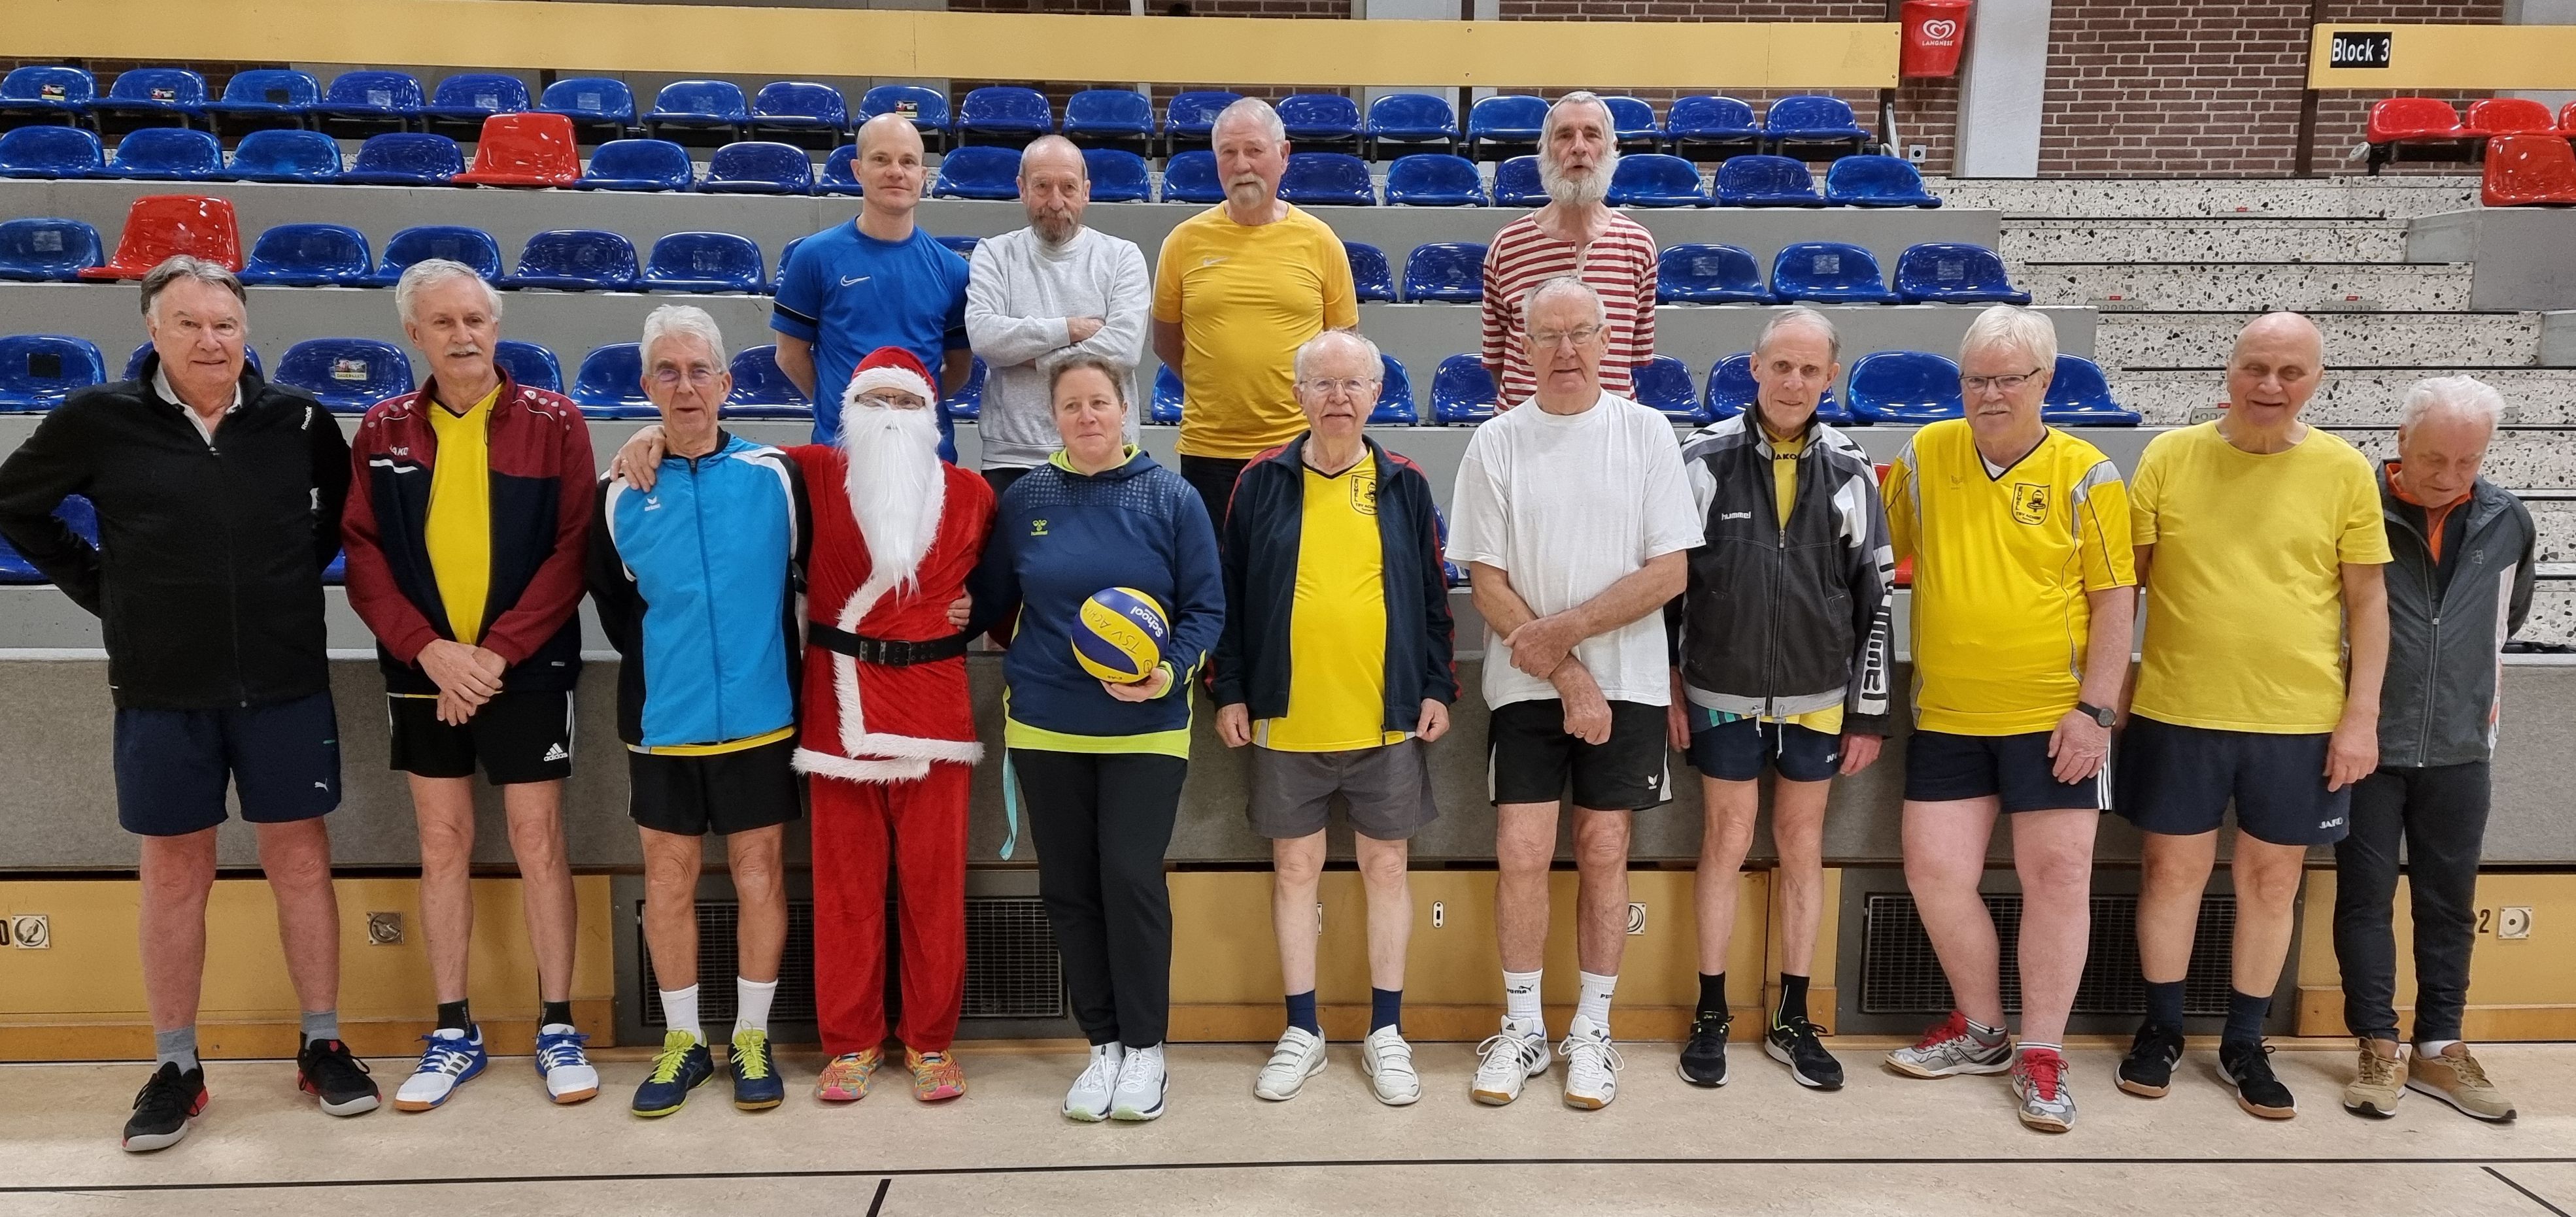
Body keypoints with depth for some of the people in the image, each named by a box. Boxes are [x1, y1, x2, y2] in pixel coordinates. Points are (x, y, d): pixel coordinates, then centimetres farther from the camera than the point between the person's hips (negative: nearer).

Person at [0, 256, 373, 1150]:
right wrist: (100, 590, 2)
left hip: (286, 684, 1)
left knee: (301, 860, 7)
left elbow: (344, 504, 17)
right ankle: (175, 1068, 22)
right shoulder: (100, 421, -4)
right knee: (174, 873, 9)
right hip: (161, 692, 0)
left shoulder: (298, 420, -1)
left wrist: (296, 575, 6)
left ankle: (323, 1045, 20)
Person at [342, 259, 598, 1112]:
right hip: (423, 671, 3)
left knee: (538, 843, 3)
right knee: (443, 846, 10)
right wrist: (429, 648, -14)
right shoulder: (382, 432, 4)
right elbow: (363, 557, 0)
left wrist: (497, 651, -15)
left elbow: (572, 550, -9)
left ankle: (557, 1028, 15)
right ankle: (454, 1033, 21)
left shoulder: (553, 423, -4)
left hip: (528, 671, -3)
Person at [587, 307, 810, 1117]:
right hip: (661, 723, 1)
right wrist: (658, 668, 9)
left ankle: (752, 1038, 21)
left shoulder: (776, 476, -3)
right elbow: (614, 607, 11)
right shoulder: (621, 495, 0)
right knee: (668, 880, 8)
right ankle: (683, 1039, 24)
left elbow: (817, 578, 5)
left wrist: (787, 661, 5)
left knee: (759, 875, 6)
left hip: (759, 717, -1)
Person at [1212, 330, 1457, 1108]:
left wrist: (1437, 688, 1)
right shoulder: (1263, 482, 1)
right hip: (1286, 717, 0)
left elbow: (1433, 597, 7)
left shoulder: (1404, 485, 3)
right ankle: (1302, 1030, 22)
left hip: (1387, 718, 0)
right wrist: (1230, 692, 0)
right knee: (1295, 867, 8)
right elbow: (1231, 596, 3)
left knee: (1386, 866, 8)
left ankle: (1387, 1032, 21)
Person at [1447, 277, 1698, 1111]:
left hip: (1626, 680, 0)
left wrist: (1567, 628, -13)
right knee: (1521, 854, -2)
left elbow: (1670, 572, -5)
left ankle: (1591, 1030, 20)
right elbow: (1488, 585, -2)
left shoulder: (1645, 433, 0)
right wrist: (1568, 676, -9)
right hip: (1526, 685, 0)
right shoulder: (1496, 444, 0)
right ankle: (1522, 1026, 16)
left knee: (1604, 852, 5)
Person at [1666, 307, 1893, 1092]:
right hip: (1724, 695, -2)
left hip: (1818, 698, 2)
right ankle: (1711, 1015, 19)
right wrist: (1667, 689, -1)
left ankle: (1792, 1021, 23)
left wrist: (1870, 712, 3)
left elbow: (1875, 600, 3)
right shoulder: (1707, 461, -6)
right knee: (1727, 843, 5)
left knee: (1803, 848, 10)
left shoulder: (1850, 472, -1)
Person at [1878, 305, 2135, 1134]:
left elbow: (2115, 598, -4)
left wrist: (2095, 708, -11)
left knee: (2058, 879, 2)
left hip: (2051, 718, -3)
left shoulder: (2085, 474, -5)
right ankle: (1980, 1030, 27)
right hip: (1946, 717, 3)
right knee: (1934, 874, 6)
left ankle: (2041, 1055, 17)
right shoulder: (1925, 454, 3)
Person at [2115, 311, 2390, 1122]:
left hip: (2300, 717, 1)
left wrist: (2362, 716, -2)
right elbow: (2127, 577, 3)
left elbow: (2367, 601, 2)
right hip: (2178, 708, 0)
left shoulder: (2345, 470, -1)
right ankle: (2161, 1029, 26)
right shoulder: (2170, 456, -2)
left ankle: (2244, 1045, 26)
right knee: (2172, 868, 9)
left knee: (2272, 877, 11)